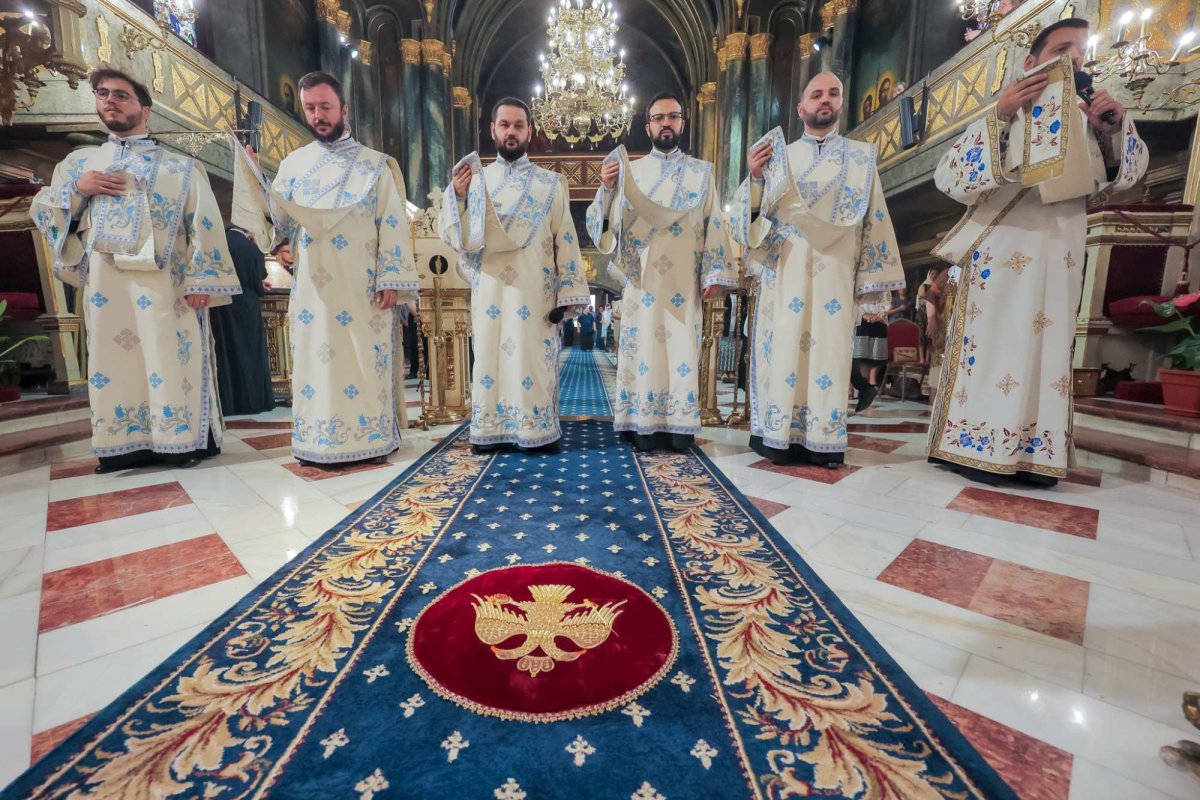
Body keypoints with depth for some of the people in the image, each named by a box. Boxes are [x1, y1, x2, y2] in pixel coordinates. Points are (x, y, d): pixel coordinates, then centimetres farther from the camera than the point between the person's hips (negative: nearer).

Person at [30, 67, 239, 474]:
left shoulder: (180, 167, 10)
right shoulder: (79, 162, 21)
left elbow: (204, 224, 0)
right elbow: (40, 211, 22)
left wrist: (201, 280, -11)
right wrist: (76, 190, 1)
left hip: (163, 281, -4)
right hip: (105, 283, 4)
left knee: (170, 359, -6)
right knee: (111, 360, 3)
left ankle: (182, 440, 2)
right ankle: (123, 444, 9)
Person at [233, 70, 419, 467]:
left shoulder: (375, 165, 6)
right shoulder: (293, 164, 14)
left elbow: (392, 225, -2)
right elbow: (281, 223, 9)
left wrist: (390, 281, -11)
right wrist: (253, 178, -4)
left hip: (363, 289, -3)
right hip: (312, 289, 3)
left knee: (365, 361, -1)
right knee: (315, 359, 4)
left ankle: (373, 436, 9)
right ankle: (316, 440, 15)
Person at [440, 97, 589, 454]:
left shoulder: (550, 183, 8)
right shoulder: (475, 178, 11)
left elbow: (566, 241, 3)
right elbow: (454, 237, 5)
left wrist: (567, 294, -4)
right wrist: (456, 196, -11)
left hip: (535, 292, -1)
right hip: (489, 292, 1)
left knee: (535, 358, 0)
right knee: (490, 356, 3)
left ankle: (538, 431, 11)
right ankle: (490, 431, 14)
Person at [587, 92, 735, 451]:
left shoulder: (701, 172, 13)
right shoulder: (629, 170, 13)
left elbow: (713, 225, 7)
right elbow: (604, 223, 7)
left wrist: (714, 273, -3)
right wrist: (606, 188, -10)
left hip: (683, 281, 0)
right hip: (641, 280, 0)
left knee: (682, 349, -2)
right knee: (644, 347, -2)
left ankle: (679, 426, 5)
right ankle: (645, 425, 5)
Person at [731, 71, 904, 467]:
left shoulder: (862, 156, 16)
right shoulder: (779, 156, 15)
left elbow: (875, 221, 11)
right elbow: (750, 215, 8)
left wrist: (875, 283, 3)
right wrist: (755, 176, -10)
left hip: (835, 275, 1)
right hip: (785, 274, 0)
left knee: (830, 352, -4)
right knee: (784, 350, -6)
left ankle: (824, 440, 2)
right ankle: (781, 437, 0)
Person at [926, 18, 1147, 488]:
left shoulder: (1084, 120, 18)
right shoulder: (1000, 119, 6)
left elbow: (1119, 177, 14)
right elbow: (947, 176, -10)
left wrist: (1114, 128, -3)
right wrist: (1000, 118, -19)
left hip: (1058, 255, 5)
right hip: (1000, 250, -5)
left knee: (1048, 346, 2)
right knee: (992, 342, -10)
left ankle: (1031, 454, 7)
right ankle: (976, 448, -5)